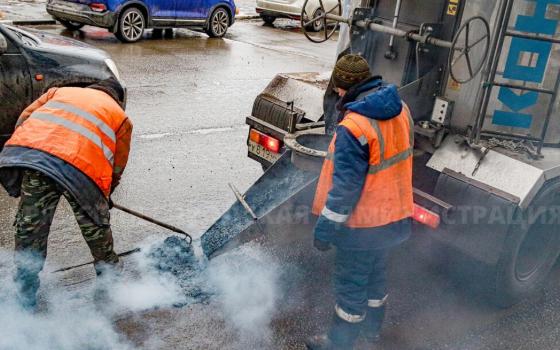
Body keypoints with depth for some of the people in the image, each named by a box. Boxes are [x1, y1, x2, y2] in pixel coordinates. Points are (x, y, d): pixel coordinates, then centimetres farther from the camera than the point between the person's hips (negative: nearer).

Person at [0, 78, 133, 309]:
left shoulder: (59, 92, 34)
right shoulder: (120, 116, 27)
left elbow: (24, 120, 23)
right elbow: (117, 166, 26)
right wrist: (105, 196, 40)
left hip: (29, 153, 2)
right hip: (81, 167, -2)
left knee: (29, 227, 15)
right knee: (96, 228, 18)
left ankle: (26, 297, 26)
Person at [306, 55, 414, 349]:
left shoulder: (354, 127, -29)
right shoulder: (400, 110, -3)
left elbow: (344, 187, -26)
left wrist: (325, 228, -15)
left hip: (362, 225, -8)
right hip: (394, 215, 8)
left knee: (351, 286, 11)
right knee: (376, 275, 27)